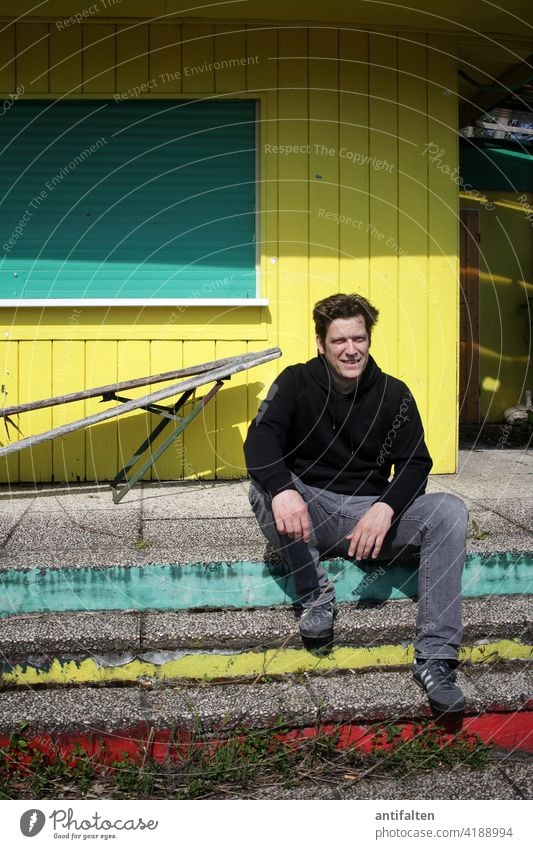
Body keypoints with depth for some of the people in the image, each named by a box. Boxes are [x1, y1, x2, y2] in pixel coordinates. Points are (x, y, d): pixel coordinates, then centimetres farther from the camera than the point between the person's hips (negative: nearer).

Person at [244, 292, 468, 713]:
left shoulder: (393, 394, 3)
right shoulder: (296, 383, -2)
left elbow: (416, 464, -3)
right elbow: (259, 440, -17)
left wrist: (385, 508, -25)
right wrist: (282, 490, -40)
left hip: (373, 512, 2)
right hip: (311, 515, -1)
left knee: (450, 511, -25)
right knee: (263, 487, -31)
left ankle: (435, 659, -26)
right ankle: (316, 596, -17)